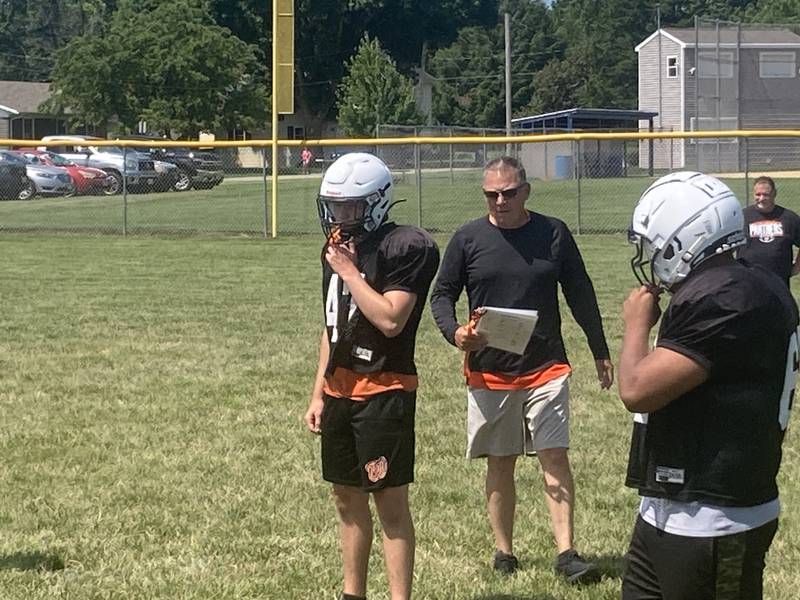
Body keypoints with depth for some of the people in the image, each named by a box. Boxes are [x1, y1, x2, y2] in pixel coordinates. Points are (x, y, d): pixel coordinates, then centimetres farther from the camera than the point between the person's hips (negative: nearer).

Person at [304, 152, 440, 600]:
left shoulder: (405, 247, -13)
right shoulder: (338, 248, 12)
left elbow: (391, 320, -23)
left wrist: (349, 270, -17)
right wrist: (319, 393, 16)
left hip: (384, 391, -8)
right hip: (339, 389, 8)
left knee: (391, 502, -4)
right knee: (348, 497, 15)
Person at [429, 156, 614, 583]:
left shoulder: (553, 234, 2)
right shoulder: (468, 239, 0)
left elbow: (580, 295, 10)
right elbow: (442, 295, 5)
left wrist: (600, 352, 13)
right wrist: (455, 332, -16)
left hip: (546, 368, 0)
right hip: (488, 372, 1)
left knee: (555, 458, -5)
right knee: (500, 463, 9)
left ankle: (566, 553, -6)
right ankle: (503, 551, 19)